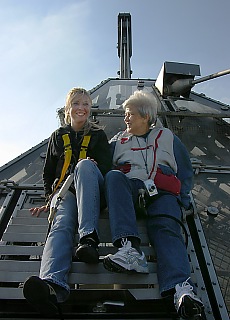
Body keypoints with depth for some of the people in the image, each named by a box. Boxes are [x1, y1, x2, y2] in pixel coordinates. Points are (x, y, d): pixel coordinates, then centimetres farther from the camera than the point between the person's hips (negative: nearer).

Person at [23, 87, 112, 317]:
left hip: (92, 192, 0)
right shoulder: (58, 136, 22)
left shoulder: (98, 135, 19)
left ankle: (89, 238, -48)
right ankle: (53, 285, -63)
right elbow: (48, 172, 23)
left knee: (84, 165, -35)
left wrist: (93, 167, -13)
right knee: (61, 225, -33)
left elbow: (106, 167, 10)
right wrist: (50, 198, 8)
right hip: (65, 191, 1)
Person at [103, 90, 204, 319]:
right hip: (129, 192, 1)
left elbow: (186, 173, 23)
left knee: (166, 228, -31)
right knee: (114, 176, -32)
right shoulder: (118, 141, 28)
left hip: (161, 192, 0)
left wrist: (180, 200, 10)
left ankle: (180, 288, -52)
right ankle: (130, 249, -47)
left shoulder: (167, 137, 23)